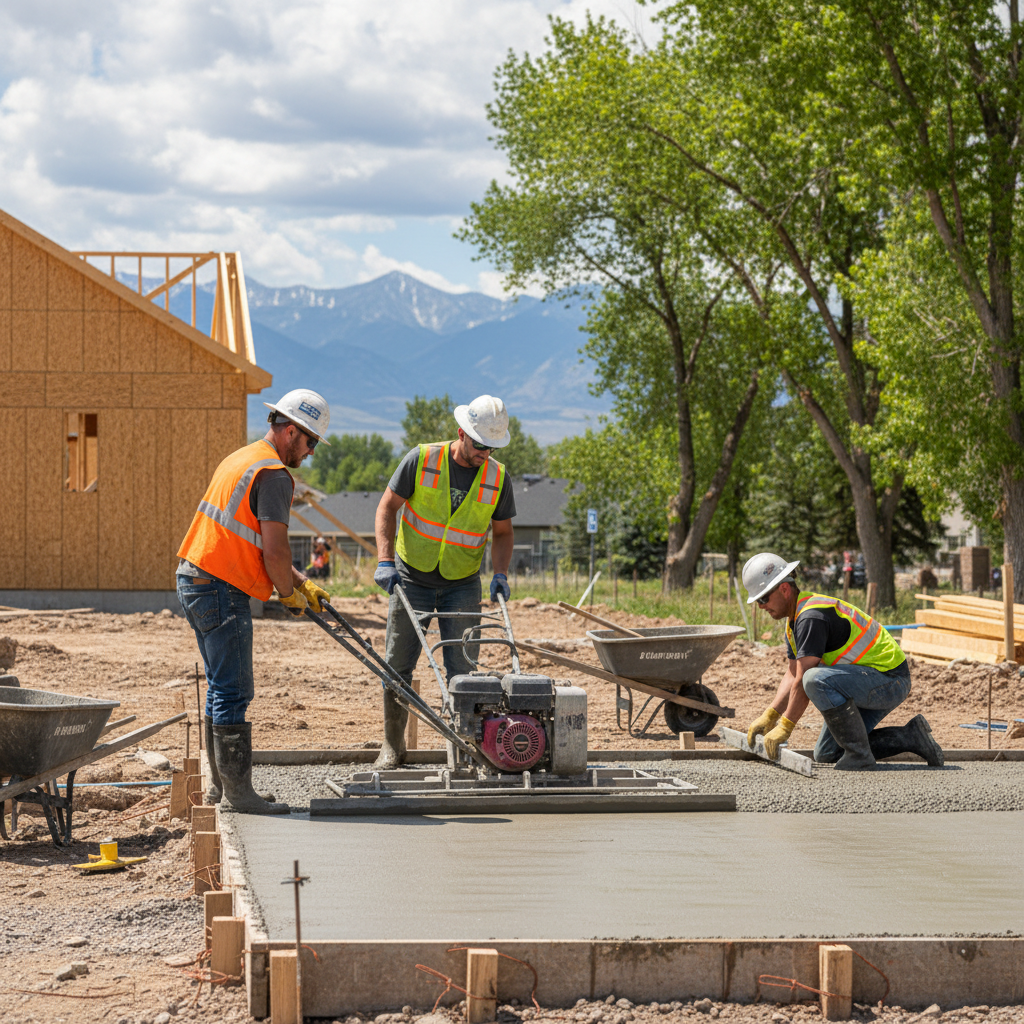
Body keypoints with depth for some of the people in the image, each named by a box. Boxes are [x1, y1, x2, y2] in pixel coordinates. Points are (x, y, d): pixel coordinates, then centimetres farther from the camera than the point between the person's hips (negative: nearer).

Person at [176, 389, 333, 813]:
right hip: (222, 591, -10)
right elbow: (274, 551, -17)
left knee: (222, 689, 16)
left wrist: (301, 582, 20)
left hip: (195, 582, 10)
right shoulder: (273, 474, -13)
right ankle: (237, 791, -6)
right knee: (233, 693, -7)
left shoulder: (241, 459, 19)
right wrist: (289, 592, 0)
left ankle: (222, 785, 21)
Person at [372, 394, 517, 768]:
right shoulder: (422, 459, -11)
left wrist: (500, 573, -10)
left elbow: (502, 531, 6)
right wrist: (385, 560, -16)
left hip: (462, 584, 1)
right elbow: (388, 507, -6)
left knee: (463, 669, -4)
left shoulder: (497, 477, -4)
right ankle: (392, 745, 14)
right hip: (412, 578, -1)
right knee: (397, 664, 2)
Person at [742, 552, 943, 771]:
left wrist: (785, 728, -18)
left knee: (817, 679, -34)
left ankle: (859, 754, -21)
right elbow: (793, 675, 14)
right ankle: (909, 737, 13)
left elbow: (802, 681, -25)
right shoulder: (795, 618, 10)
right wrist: (769, 716, 3)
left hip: (890, 679, -11)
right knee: (826, 755, 11)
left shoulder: (811, 617, -23)